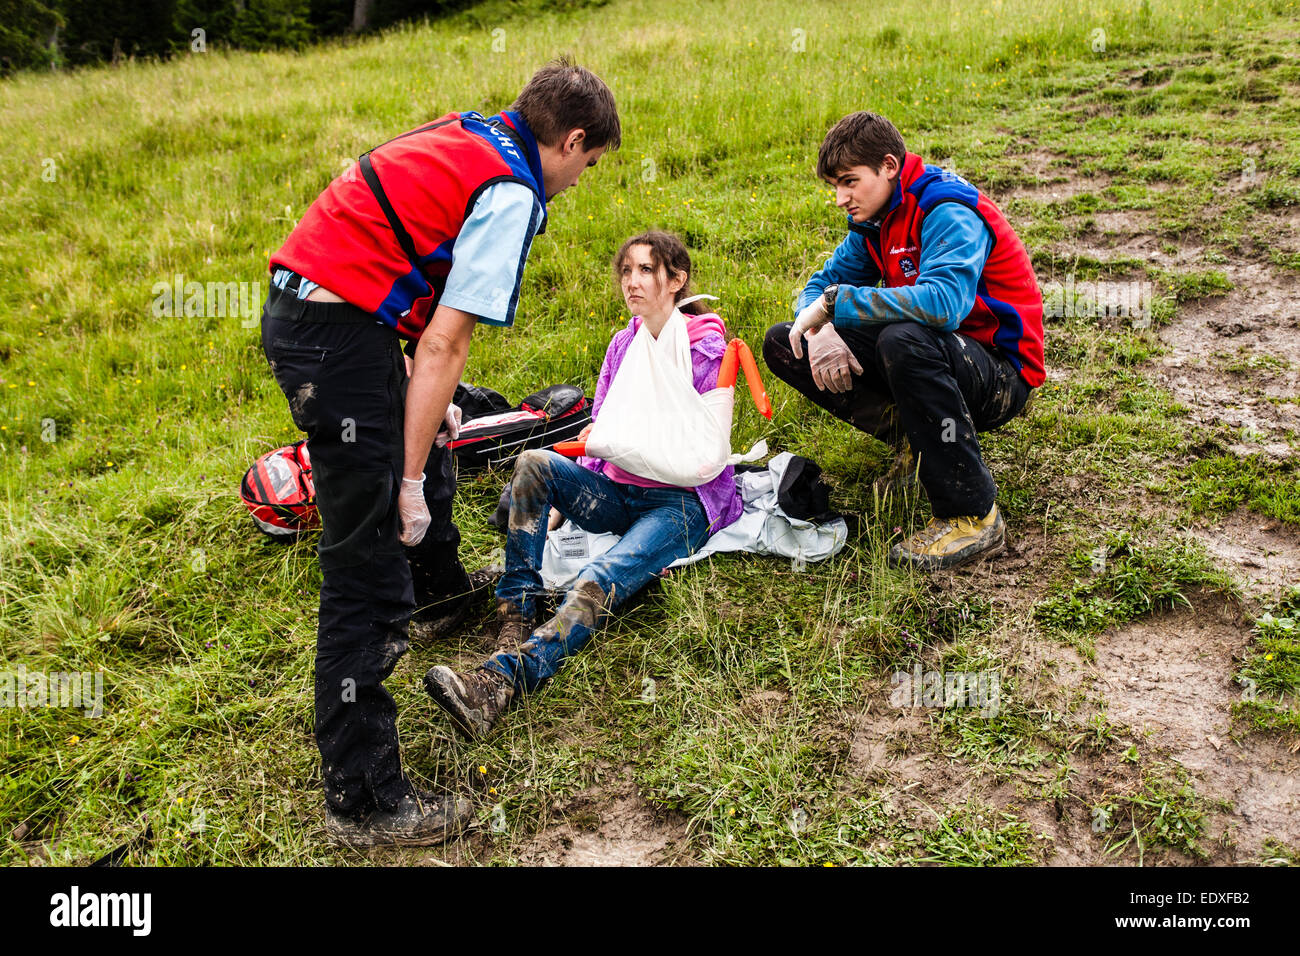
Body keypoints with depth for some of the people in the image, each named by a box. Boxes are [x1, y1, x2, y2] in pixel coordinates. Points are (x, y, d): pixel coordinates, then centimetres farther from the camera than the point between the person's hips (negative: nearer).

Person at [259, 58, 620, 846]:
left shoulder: (464, 135, 15)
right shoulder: (511, 196, -12)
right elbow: (443, 346, -18)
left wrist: (427, 428, 26)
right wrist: (410, 481, -14)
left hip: (298, 302, 11)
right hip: (338, 331, -10)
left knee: (424, 437, 34)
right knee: (369, 570, -6)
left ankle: (440, 584, 61)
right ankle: (363, 802, 3)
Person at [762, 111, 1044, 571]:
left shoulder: (949, 213, -21)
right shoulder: (878, 218, 5)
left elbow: (944, 301, -39)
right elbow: (824, 283, 10)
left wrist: (836, 302, -32)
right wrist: (820, 331, -15)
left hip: (1000, 371, -8)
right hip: (935, 354, 8)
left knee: (903, 339, -43)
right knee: (782, 344, 0)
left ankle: (974, 516, -29)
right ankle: (916, 435, -1)